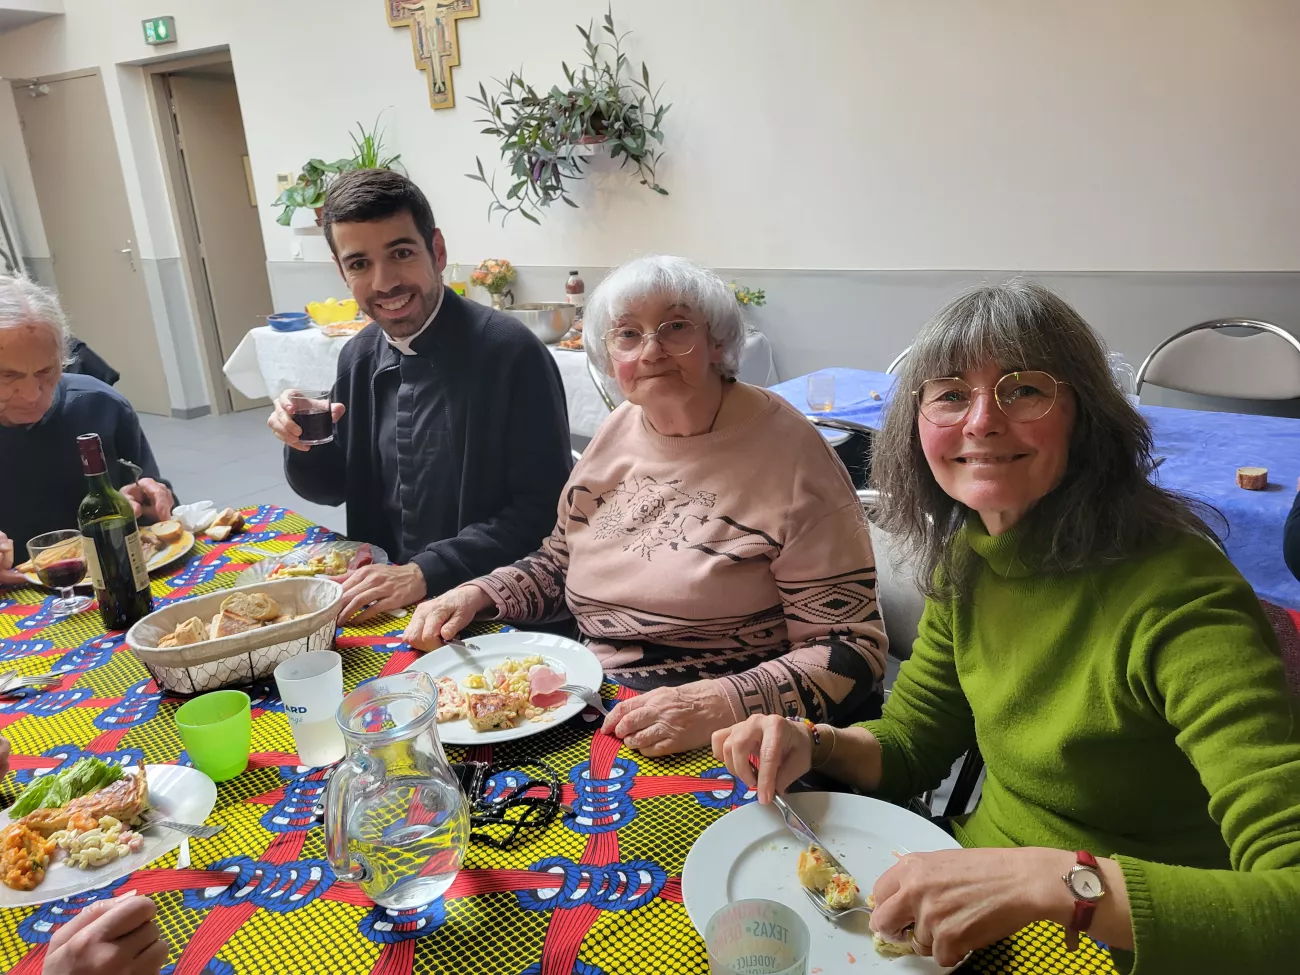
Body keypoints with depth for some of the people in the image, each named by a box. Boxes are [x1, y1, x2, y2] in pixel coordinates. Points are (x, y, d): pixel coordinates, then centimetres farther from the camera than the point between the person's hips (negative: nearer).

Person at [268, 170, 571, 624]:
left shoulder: (511, 352, -17)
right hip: (381, 602, 7)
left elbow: (544, 510, -17)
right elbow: (334, 488, 15)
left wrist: (426, 573, -21)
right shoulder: (359, 357, 5)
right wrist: (306, 443, -6)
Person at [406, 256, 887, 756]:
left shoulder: (786, 450, -14)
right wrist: (474, 596, 2)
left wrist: (719, 705, -30)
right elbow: (560, 562, 20)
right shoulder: (618, 431, 6)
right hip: (591, 710, 6)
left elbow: (850, 649, -15)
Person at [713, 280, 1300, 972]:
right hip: (970, 917, 5)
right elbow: (909, 743, 6)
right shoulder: (965, 561, -4)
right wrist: (814, 745, -13)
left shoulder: (1176, 597, -25)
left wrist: (1056, 879, -41)